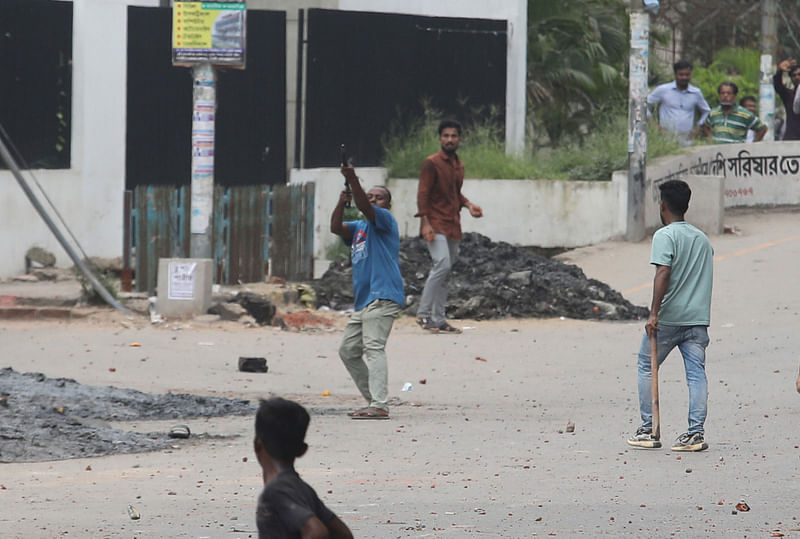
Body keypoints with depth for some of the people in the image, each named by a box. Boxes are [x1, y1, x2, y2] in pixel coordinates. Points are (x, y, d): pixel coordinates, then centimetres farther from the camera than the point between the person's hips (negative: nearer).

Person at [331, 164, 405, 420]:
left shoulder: (385, 220, 1)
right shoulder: (358, 227, 23)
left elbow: (364, 207, -19)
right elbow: (336, 228, 5)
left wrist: (352, 179, -29)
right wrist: (341, 202, -10)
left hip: (383, 297, -10)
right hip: (363, 301, 10)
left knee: (374, 347, -19)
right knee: (348, 351, 13)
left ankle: (379, 406, -26)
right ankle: (373, 400, 19)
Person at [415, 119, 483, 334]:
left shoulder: (459, 166, 17)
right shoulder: (432, 163, -7)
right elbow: (423, 194, -11)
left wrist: (468, 205, 8)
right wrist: (425, 223, -20)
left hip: (453, 225, 8)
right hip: (436, 224, -8)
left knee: (444, 273, 7)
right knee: (442, 264, -21)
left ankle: (438, 320, 10)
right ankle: (423, 314, -15)